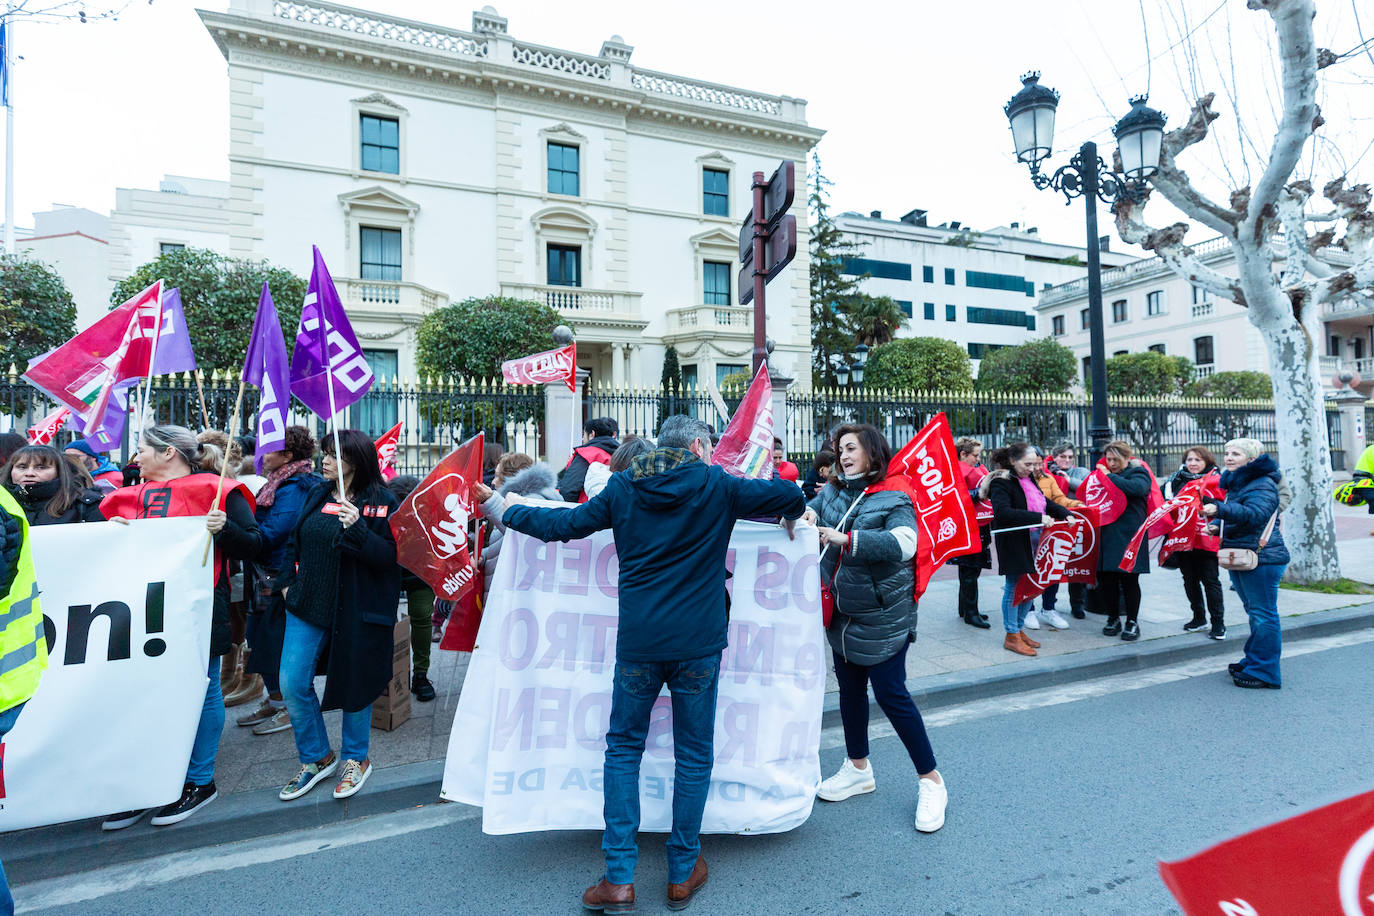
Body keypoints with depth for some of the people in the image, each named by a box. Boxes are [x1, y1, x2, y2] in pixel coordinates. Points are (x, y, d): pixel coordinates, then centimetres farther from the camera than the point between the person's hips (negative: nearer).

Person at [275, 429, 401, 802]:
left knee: (353, 685, 8)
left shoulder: (382, 502, -11)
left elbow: (390, 556, -18)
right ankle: (316, 758, 27)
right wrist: (288, 582, 7)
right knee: (292, 683, 5)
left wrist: (356, 528, -29)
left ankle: (355, 759, 32)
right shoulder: (318, 495, 5)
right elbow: (295, 540, 16)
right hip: (308, 604, 5)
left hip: (356, 610, -5)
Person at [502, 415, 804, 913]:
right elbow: (790, 495, -2)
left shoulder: (623, 488, 2)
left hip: (637, 642, 2)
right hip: (698, 644, -1)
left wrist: (514, 512, 25)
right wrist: (791, 519, 21)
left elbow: (564, 524, 8)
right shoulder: (717, 486, -3)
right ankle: (683, 873, 28)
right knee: (694, 755, 14)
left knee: (623, 749, 17)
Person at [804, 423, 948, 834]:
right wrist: (808, 514, -16)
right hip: (841, 611, 6)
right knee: (850, 689, 18)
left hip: (882, 614, -6)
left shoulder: (894, 498, -14)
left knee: (890, 694, -1)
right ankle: (858, 768, 37)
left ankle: (930, 780, 20)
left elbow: (903, 544, -29)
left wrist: (846, 539, -34)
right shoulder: (834, 490, 4)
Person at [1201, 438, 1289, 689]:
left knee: (1263, 614, -4)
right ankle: (1253, 662, 29)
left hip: (1262, 558, -10)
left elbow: (1254, 514, -32)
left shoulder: (1263, 484, -14)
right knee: (1254, 612, 18)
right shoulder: (1235, 482, 16)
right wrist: (1217, 525, 17)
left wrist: (1219, 509, -43)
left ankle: (1264, 672, 2)